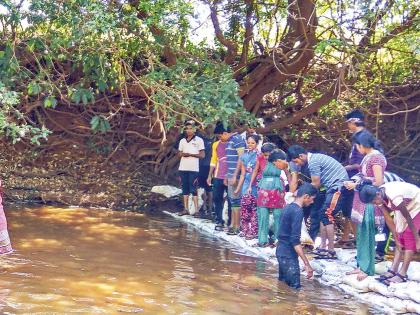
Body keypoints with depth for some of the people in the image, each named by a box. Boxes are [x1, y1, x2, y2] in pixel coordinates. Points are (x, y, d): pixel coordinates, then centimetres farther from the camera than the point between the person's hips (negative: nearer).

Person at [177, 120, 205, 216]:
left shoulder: (199, 140, 0)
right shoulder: (182, 141, 14)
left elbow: (202, 155, -3)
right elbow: (179, 153, 17)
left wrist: (190, 154, -14)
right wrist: (183, 154, -7)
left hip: (193, 168, -5)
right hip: (183, 168, 5)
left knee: (193, 189, -7)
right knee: (185, 189, 7)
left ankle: (196, 210, -6)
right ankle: (185, 209, 11)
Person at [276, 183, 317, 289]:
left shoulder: (288, 207, 10)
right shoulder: (298, 211, -18)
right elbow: (295, 240, -24)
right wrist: (307, 264, -26)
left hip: (282, 251, 10)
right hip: (288, 254, -10)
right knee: (294, 288, -8)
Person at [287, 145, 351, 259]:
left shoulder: (313, 162, -16)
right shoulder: (315, 158, 14)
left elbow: (316, 184, -11)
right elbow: (317, 183, 16)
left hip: (339, 186, -10)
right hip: (334, 186, 10)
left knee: (327, 216, -11)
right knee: (322, 215, 11)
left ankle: (331, 251, -10)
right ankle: (323, 246, 15)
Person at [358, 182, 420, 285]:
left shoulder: (394, 196, -38)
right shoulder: (380, 197, -15)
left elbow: (408, 219, -29)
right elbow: (388, 219, -9)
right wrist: (396, 240, -7)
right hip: (406, 207, 7)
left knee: (409, 236, -13)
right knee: (400, 236, 0)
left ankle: (402, 274, -13)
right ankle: (393, 270, -1)